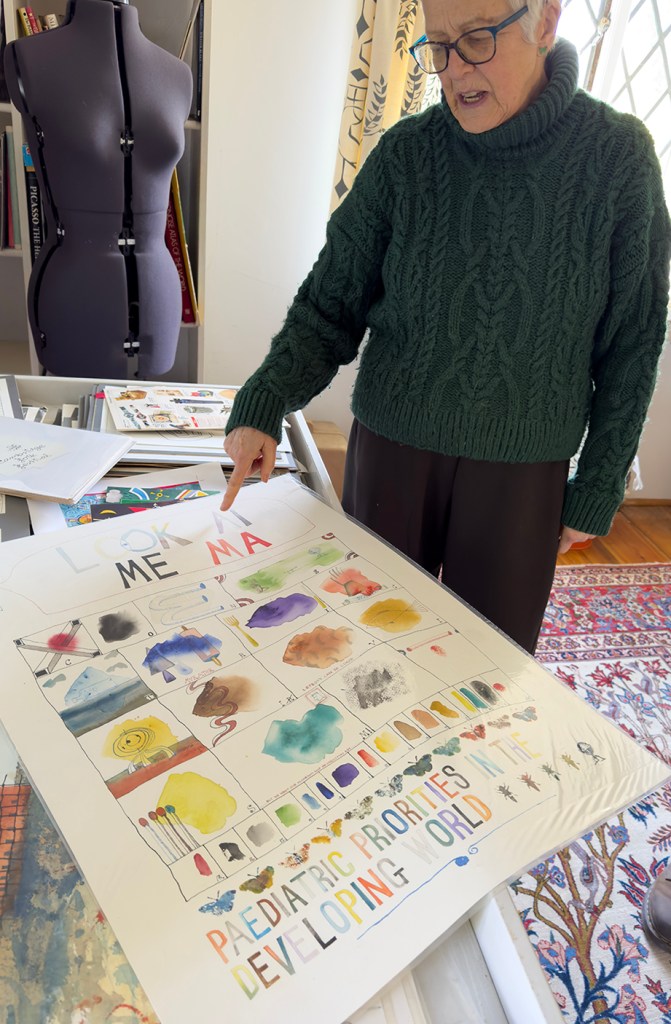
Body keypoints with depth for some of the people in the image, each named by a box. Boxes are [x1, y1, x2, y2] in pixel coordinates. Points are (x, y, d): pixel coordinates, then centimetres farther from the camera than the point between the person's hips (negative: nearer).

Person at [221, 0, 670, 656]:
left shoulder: (618, 155, -6)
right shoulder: (406, 154, -5)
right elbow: (331, 302, -3)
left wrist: (597, 490, 0)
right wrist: (262, 406, -18)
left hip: (525, 472, 0)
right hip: (393, 447, 1)